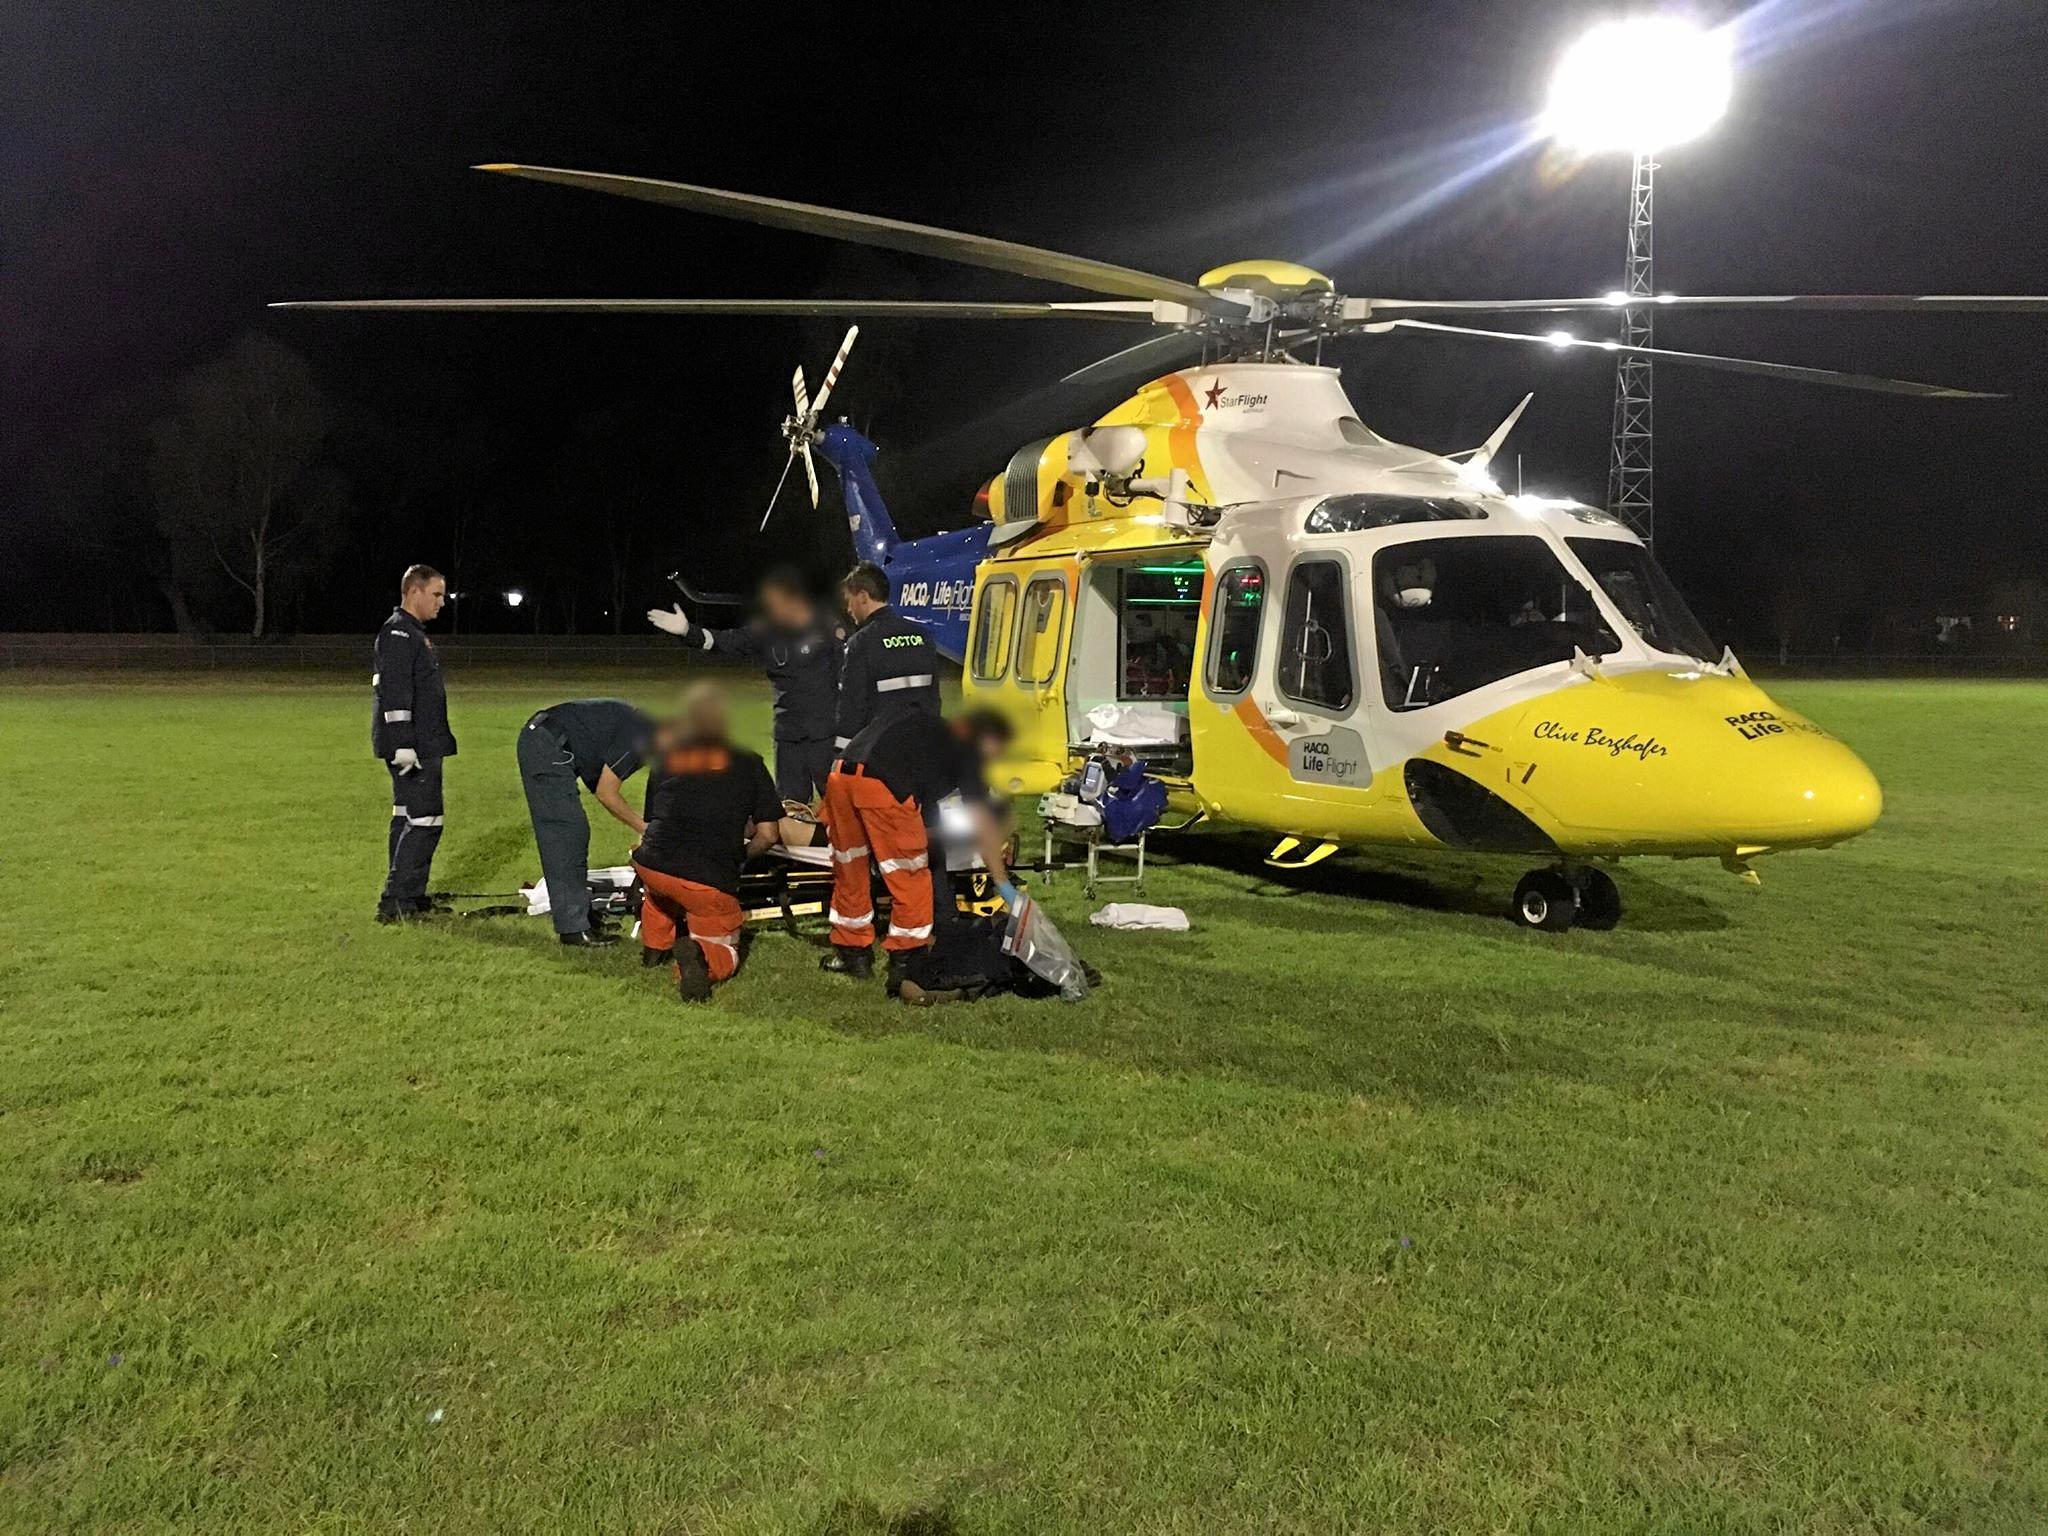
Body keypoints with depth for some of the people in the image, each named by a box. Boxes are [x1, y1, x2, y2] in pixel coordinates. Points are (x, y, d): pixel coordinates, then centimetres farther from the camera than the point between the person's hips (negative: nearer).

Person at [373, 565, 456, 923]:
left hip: (424, 746, 11)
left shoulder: (413, 633, 19)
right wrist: (403, 746, -25)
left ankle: (406, 897, 21)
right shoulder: (398, 634, -13)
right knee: (425, 819, -10)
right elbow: (394, 695, -21)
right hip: (413, 747, -11)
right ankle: (395, 902, -8)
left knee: (408, 819, 14)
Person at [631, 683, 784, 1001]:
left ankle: (654, 947, 38)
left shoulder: (664, 759, 18)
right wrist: (743, 854, 27)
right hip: (712, 881, -4)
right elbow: (767, 834, 7)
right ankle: (698, 955, -17)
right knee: (725, 955, 13)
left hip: (651, 865, 4)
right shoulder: (749, 763, 10)